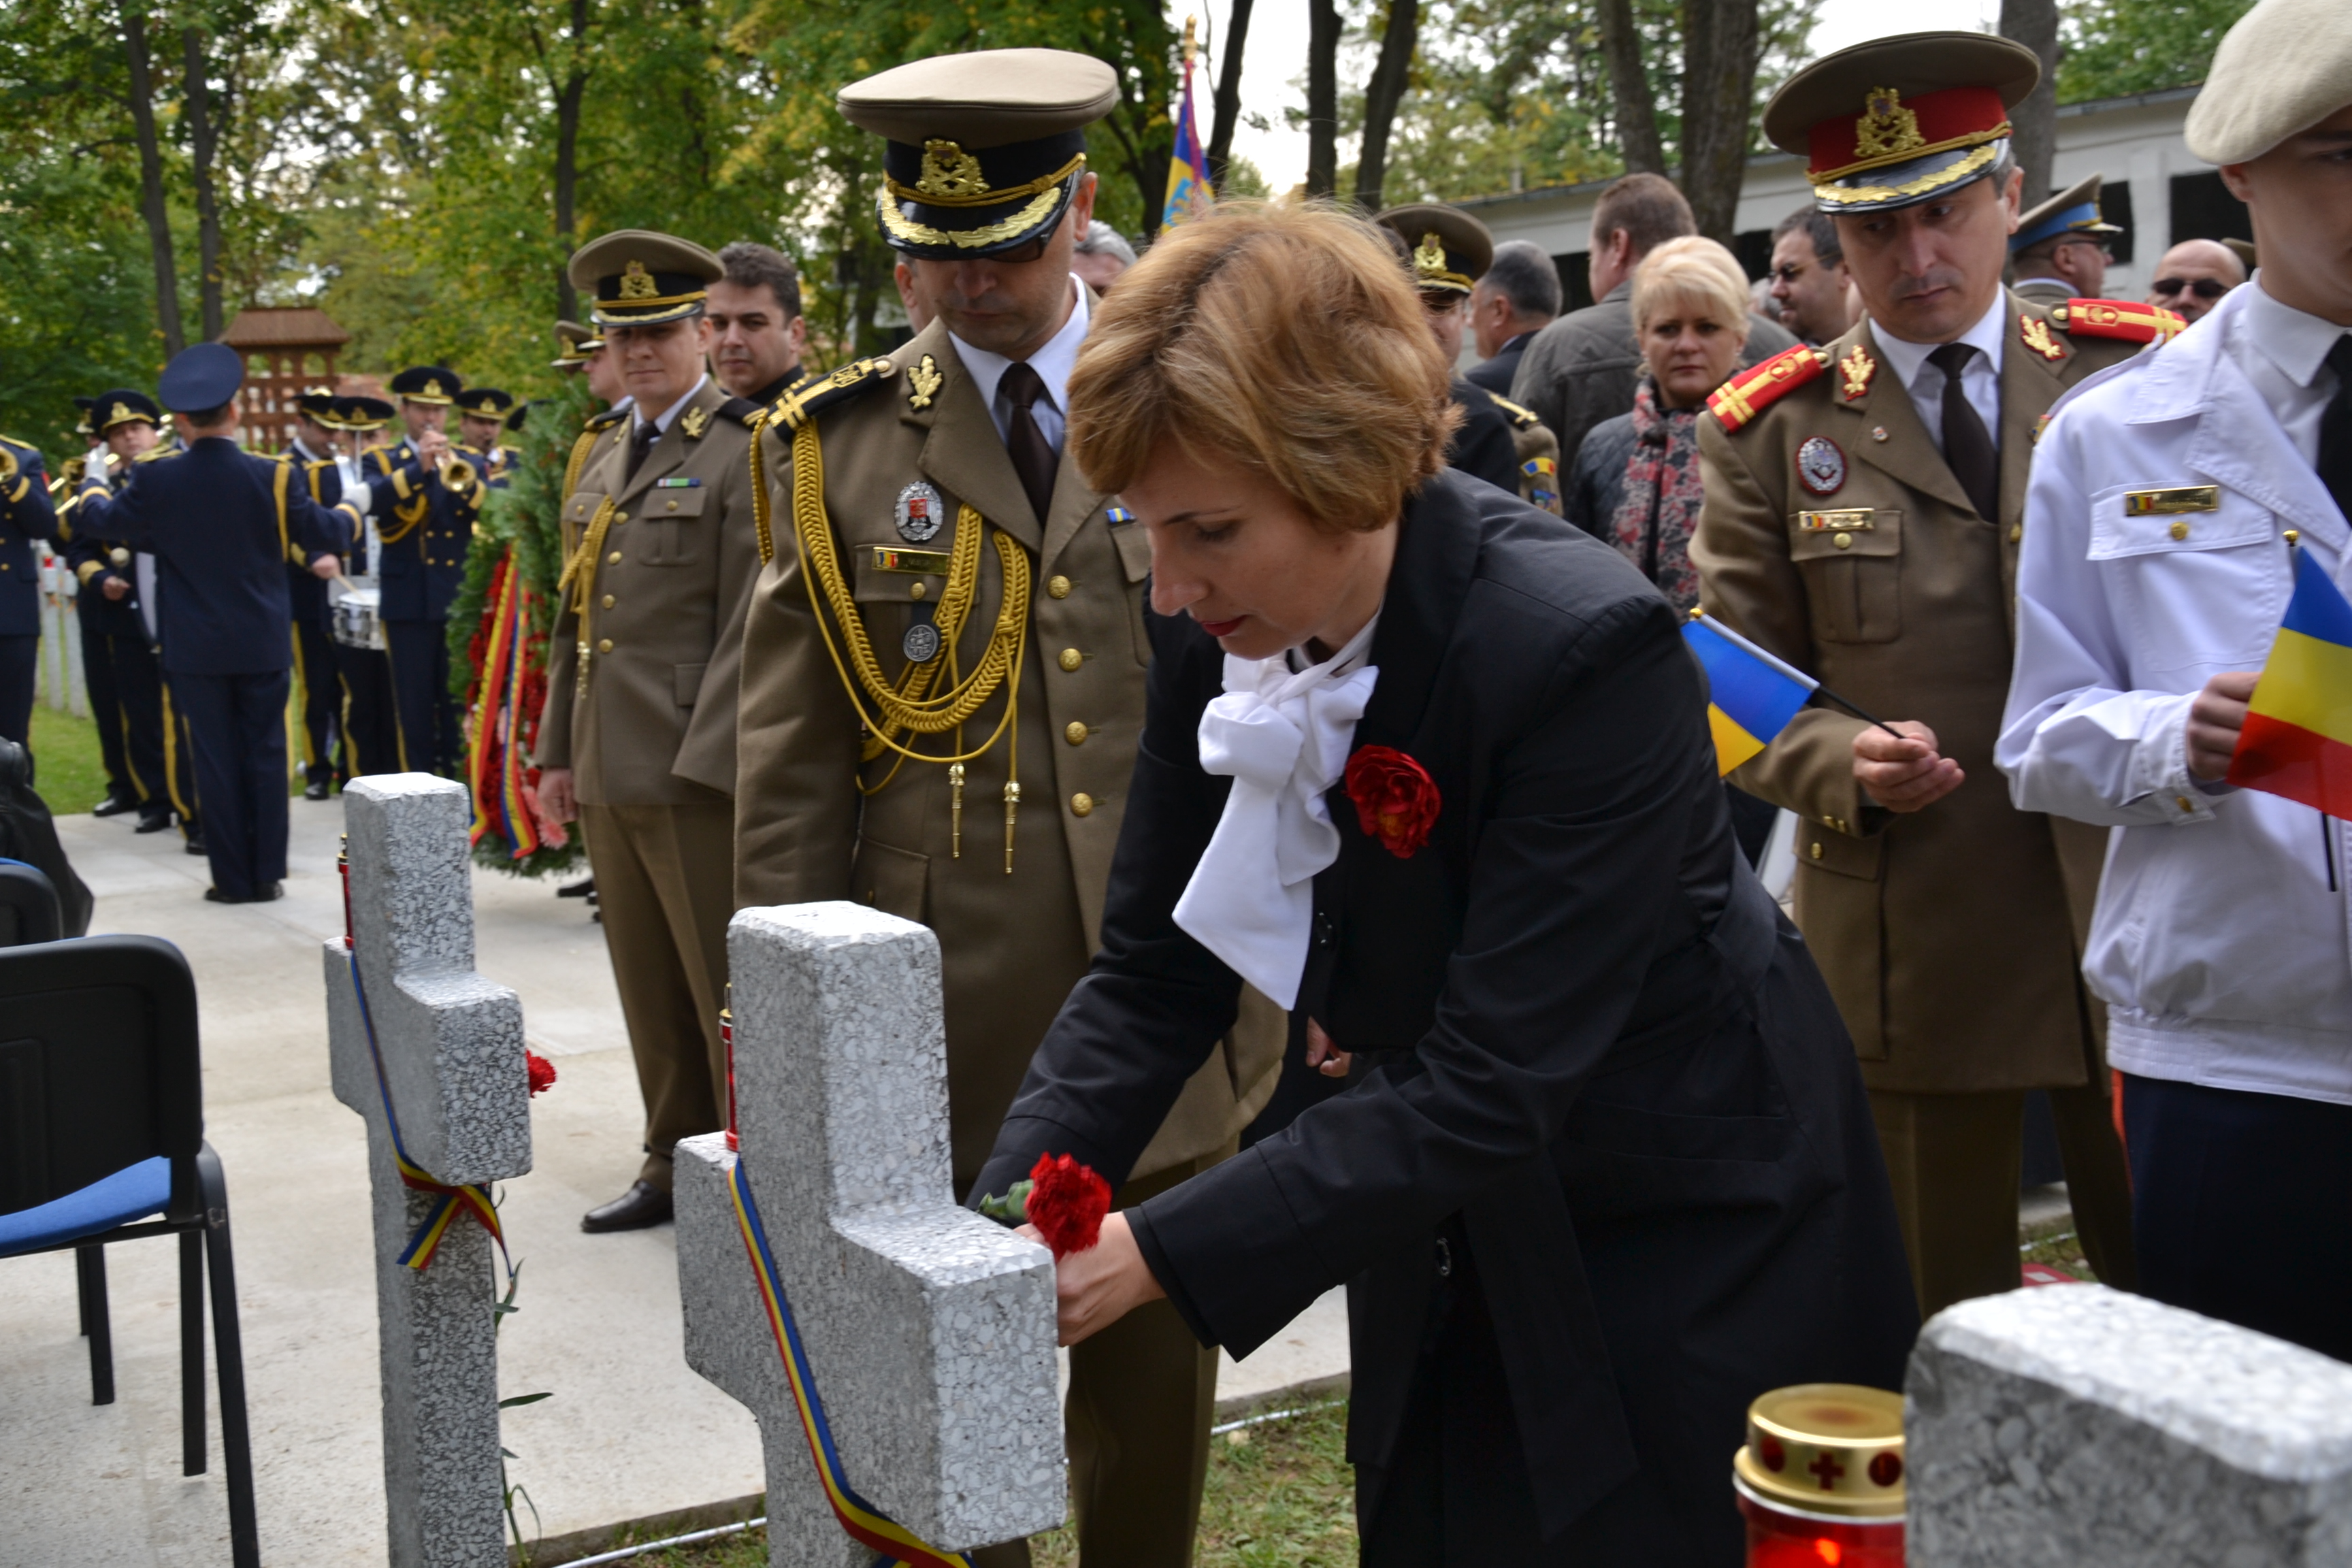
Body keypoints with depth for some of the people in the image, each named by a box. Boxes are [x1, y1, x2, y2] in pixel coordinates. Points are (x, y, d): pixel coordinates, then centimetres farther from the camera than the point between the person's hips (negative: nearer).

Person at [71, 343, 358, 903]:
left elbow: (102, 521, 11)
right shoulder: (272, 476, -10)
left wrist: (92, 488, 34)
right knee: (265, 754, 8)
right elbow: (325, 534, -2)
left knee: (216, 758, 6)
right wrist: (349, 514, 21)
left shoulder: (155, 480, -7)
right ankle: (268, 874, 11)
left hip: (196, 647, 0)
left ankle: (232, 878, 9)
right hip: (263, 644, 0)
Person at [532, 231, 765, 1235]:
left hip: (694, 772, -8)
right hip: (606, 771, 8)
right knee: (649, 991, 16)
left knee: (728, 992, 0)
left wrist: (704, 764, -19)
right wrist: (556, 749, 16)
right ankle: (675, 1163, 28)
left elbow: (751, 623, -15)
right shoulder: (602, 458, 16)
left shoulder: (744, 451, -8)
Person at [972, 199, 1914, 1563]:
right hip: (1453, 1246, 6)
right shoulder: (1216, 635, -11)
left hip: (1696, 1238, -5)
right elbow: (1155, 975, -6)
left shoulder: (1586, 651, -30)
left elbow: (1492, 1087, -31)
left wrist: (1161, 1253, -34)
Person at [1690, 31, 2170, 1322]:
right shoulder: (1770, 432, 3)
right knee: (1940, 1328, 12)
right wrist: (1842, 761, -16)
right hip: (1910, 947, -1)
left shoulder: (2141, 374, 5)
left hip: (2143, 916, 1)